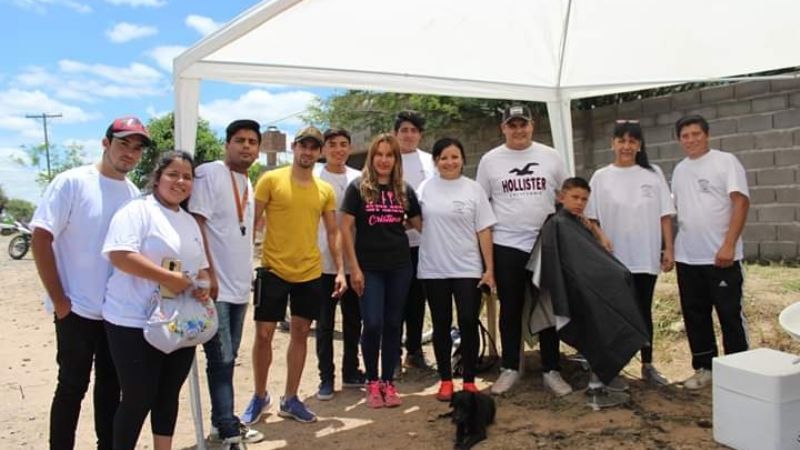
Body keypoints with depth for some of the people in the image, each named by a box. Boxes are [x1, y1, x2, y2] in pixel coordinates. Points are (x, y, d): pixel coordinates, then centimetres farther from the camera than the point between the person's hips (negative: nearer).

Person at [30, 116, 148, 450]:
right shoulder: (72, 182, -10)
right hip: (78, 309, -5)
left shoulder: (135, 194, 5)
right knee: (72, 387, 7)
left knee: (111, 385, 15)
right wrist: (59, 300, -12)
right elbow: (40, 239, -12)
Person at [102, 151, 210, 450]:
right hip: (135, 323, -7)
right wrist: (167, 277, -25)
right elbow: (119, 255, -22)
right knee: (137, 399, 2)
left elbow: (201, 266, 20)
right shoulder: (138, 211, -9)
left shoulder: (190, 222, 15)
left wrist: (202, 286, -2)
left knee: (169, 394, 16)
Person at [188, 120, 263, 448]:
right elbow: (196, 223, -15)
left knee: (228, 359, 14)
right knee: (221, 359, -4)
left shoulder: (248, 184, 15)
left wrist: (247, 277, 17)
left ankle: (224, 423, 24)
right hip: (216, 285, -8)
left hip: (240, 285, 8)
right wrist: (207, 273, -18)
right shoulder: (209, 173, -8)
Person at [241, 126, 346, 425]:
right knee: (264, 333, 2)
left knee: (300, 333, 10)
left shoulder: (325, 190, 6)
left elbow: (333, 232, 10)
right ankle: (259, 397, 22)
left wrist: (340, 270, 3)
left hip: (310, 272, 4)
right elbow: (251, 222, -3)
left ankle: (290, 399, 24)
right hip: (273, 269, -3)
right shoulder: (271, 180, -5)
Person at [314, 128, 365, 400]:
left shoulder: (359, 179, 6)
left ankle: (350, 371, 28)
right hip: (324, 261, -3)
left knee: (353, 320, 13)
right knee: (325, 323, 5)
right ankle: (326, 377, 17)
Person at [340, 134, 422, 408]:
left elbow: (419, 224, 17)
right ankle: (372, 382, 14)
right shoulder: (358, 188, -1)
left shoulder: (405, 190, 7)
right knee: (373, 324, -6)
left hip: (399, 266, 3)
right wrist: (354, 267, -9)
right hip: (369, 267, -3)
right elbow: (345, 228, -5)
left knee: (393, 324, 7)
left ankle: (388, 382, 20)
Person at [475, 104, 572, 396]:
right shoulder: (490, 160, 2)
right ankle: (510, 369, 21)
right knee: (510, 311, 8)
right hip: (506, 246, -1)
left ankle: (551, 370, 19)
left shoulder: (550, 157, 5)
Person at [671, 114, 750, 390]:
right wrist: (669, 247, 9)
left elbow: (740, 202, -13)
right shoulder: (679, 170, 13)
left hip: (721, 257, -6)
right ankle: (704, 367, 24)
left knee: (730, 314, 2)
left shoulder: (725, 161, -5)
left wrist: (728, 245, -21)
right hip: (687, 258, 6)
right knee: (695, 315, 12)